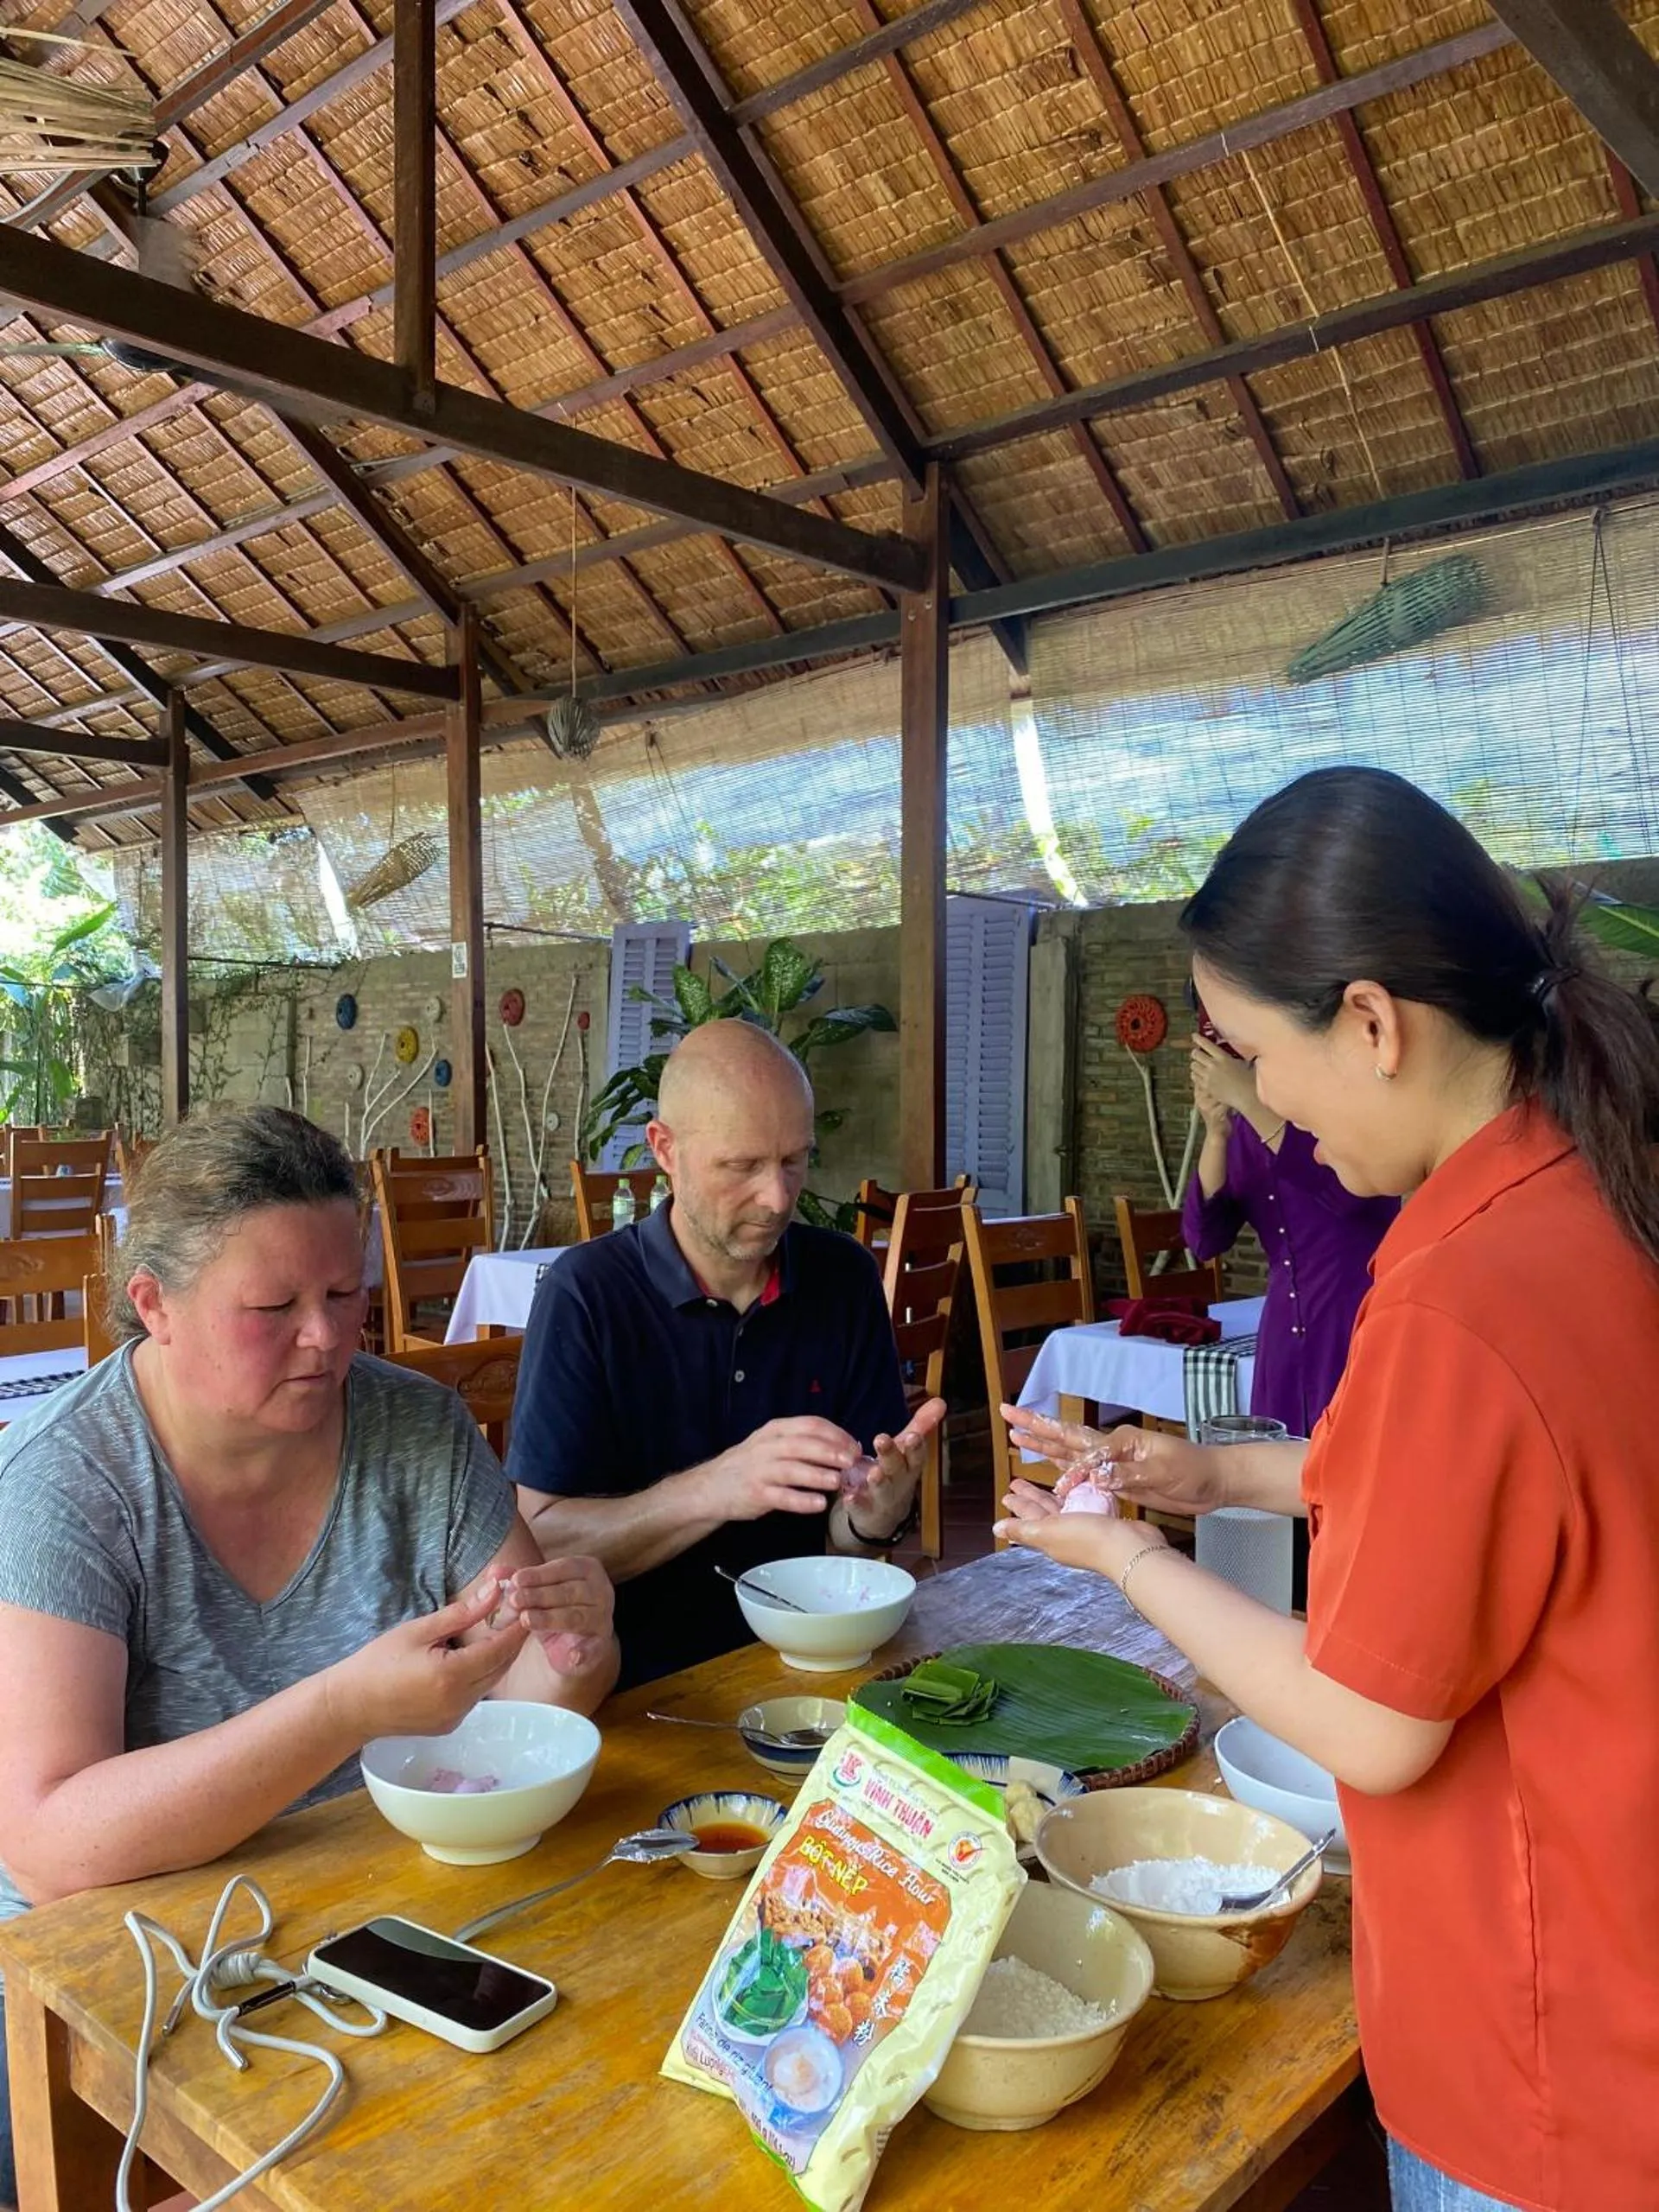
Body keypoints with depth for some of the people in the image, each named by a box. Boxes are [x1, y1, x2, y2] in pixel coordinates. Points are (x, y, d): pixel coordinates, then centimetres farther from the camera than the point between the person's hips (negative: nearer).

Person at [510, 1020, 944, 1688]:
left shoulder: (845, 1277, 2)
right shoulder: (587, 1291, -10)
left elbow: (838, 1538, 6)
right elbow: (539, 1539, -13)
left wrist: (873, 1514, -18)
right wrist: (715, 1489, -26)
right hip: (642, 1677, -3)